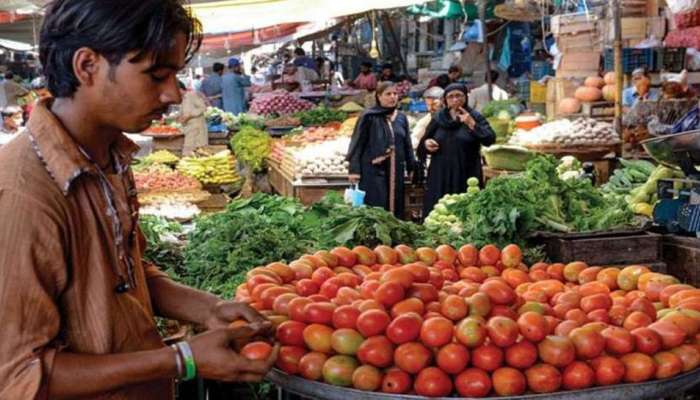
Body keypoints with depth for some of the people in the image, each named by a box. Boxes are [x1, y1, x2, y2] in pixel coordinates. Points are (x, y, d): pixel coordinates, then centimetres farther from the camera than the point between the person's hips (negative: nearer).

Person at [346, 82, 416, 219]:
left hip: (395, 171, 5)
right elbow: (357, 144, -6)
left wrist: (412, 167, 14)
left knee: (395, 207, 7)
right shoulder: (369, 117, -5)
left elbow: (407, 145, 16)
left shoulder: (401, 118, 11)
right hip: (373, 171, -5)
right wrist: (354, 170, -11)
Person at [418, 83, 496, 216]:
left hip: (466, 176, -3)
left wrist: (472, 124, -21)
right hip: (439, 177, 3)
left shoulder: (475, 117, 2)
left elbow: (490, 139, -12)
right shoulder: (438, 119, 11)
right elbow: (423, 143, 19)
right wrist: (426, 143, -3)